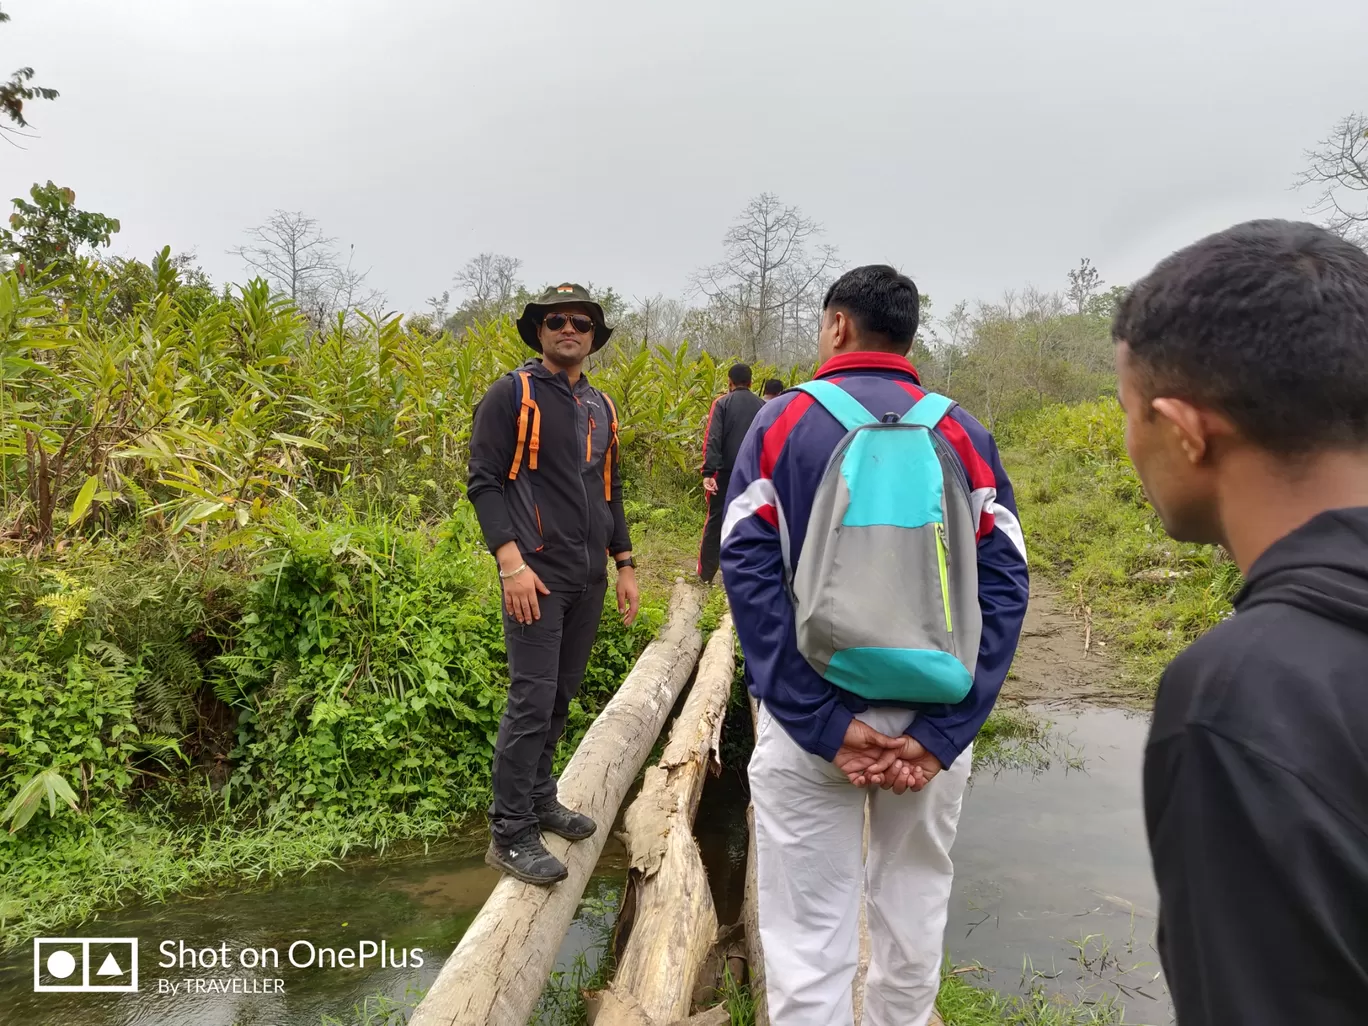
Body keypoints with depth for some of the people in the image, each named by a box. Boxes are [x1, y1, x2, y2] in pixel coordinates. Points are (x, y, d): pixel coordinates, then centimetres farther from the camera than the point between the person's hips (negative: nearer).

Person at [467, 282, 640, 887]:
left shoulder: (601, 408, 15)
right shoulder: (512, 396, -4)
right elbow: (483, 481, -9)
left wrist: (625, 565, 16)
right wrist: (511, 564, -18)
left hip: (589, 579, 7)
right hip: (537, 575, -7)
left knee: (561, 695, 14)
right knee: (531, 699, -7)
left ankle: (539, 798, 30)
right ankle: (509, 834, 5)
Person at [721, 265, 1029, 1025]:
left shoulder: (783, 420, -2)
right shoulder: (962, 432, 2)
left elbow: (749, 570, -11)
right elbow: (1004, 585, -5)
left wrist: (823, 723, -13)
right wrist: (942, 731, -9)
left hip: (809, 721, -2)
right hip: (930, 720, 2)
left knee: (809, 940, 7)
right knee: (914, 918, 20)